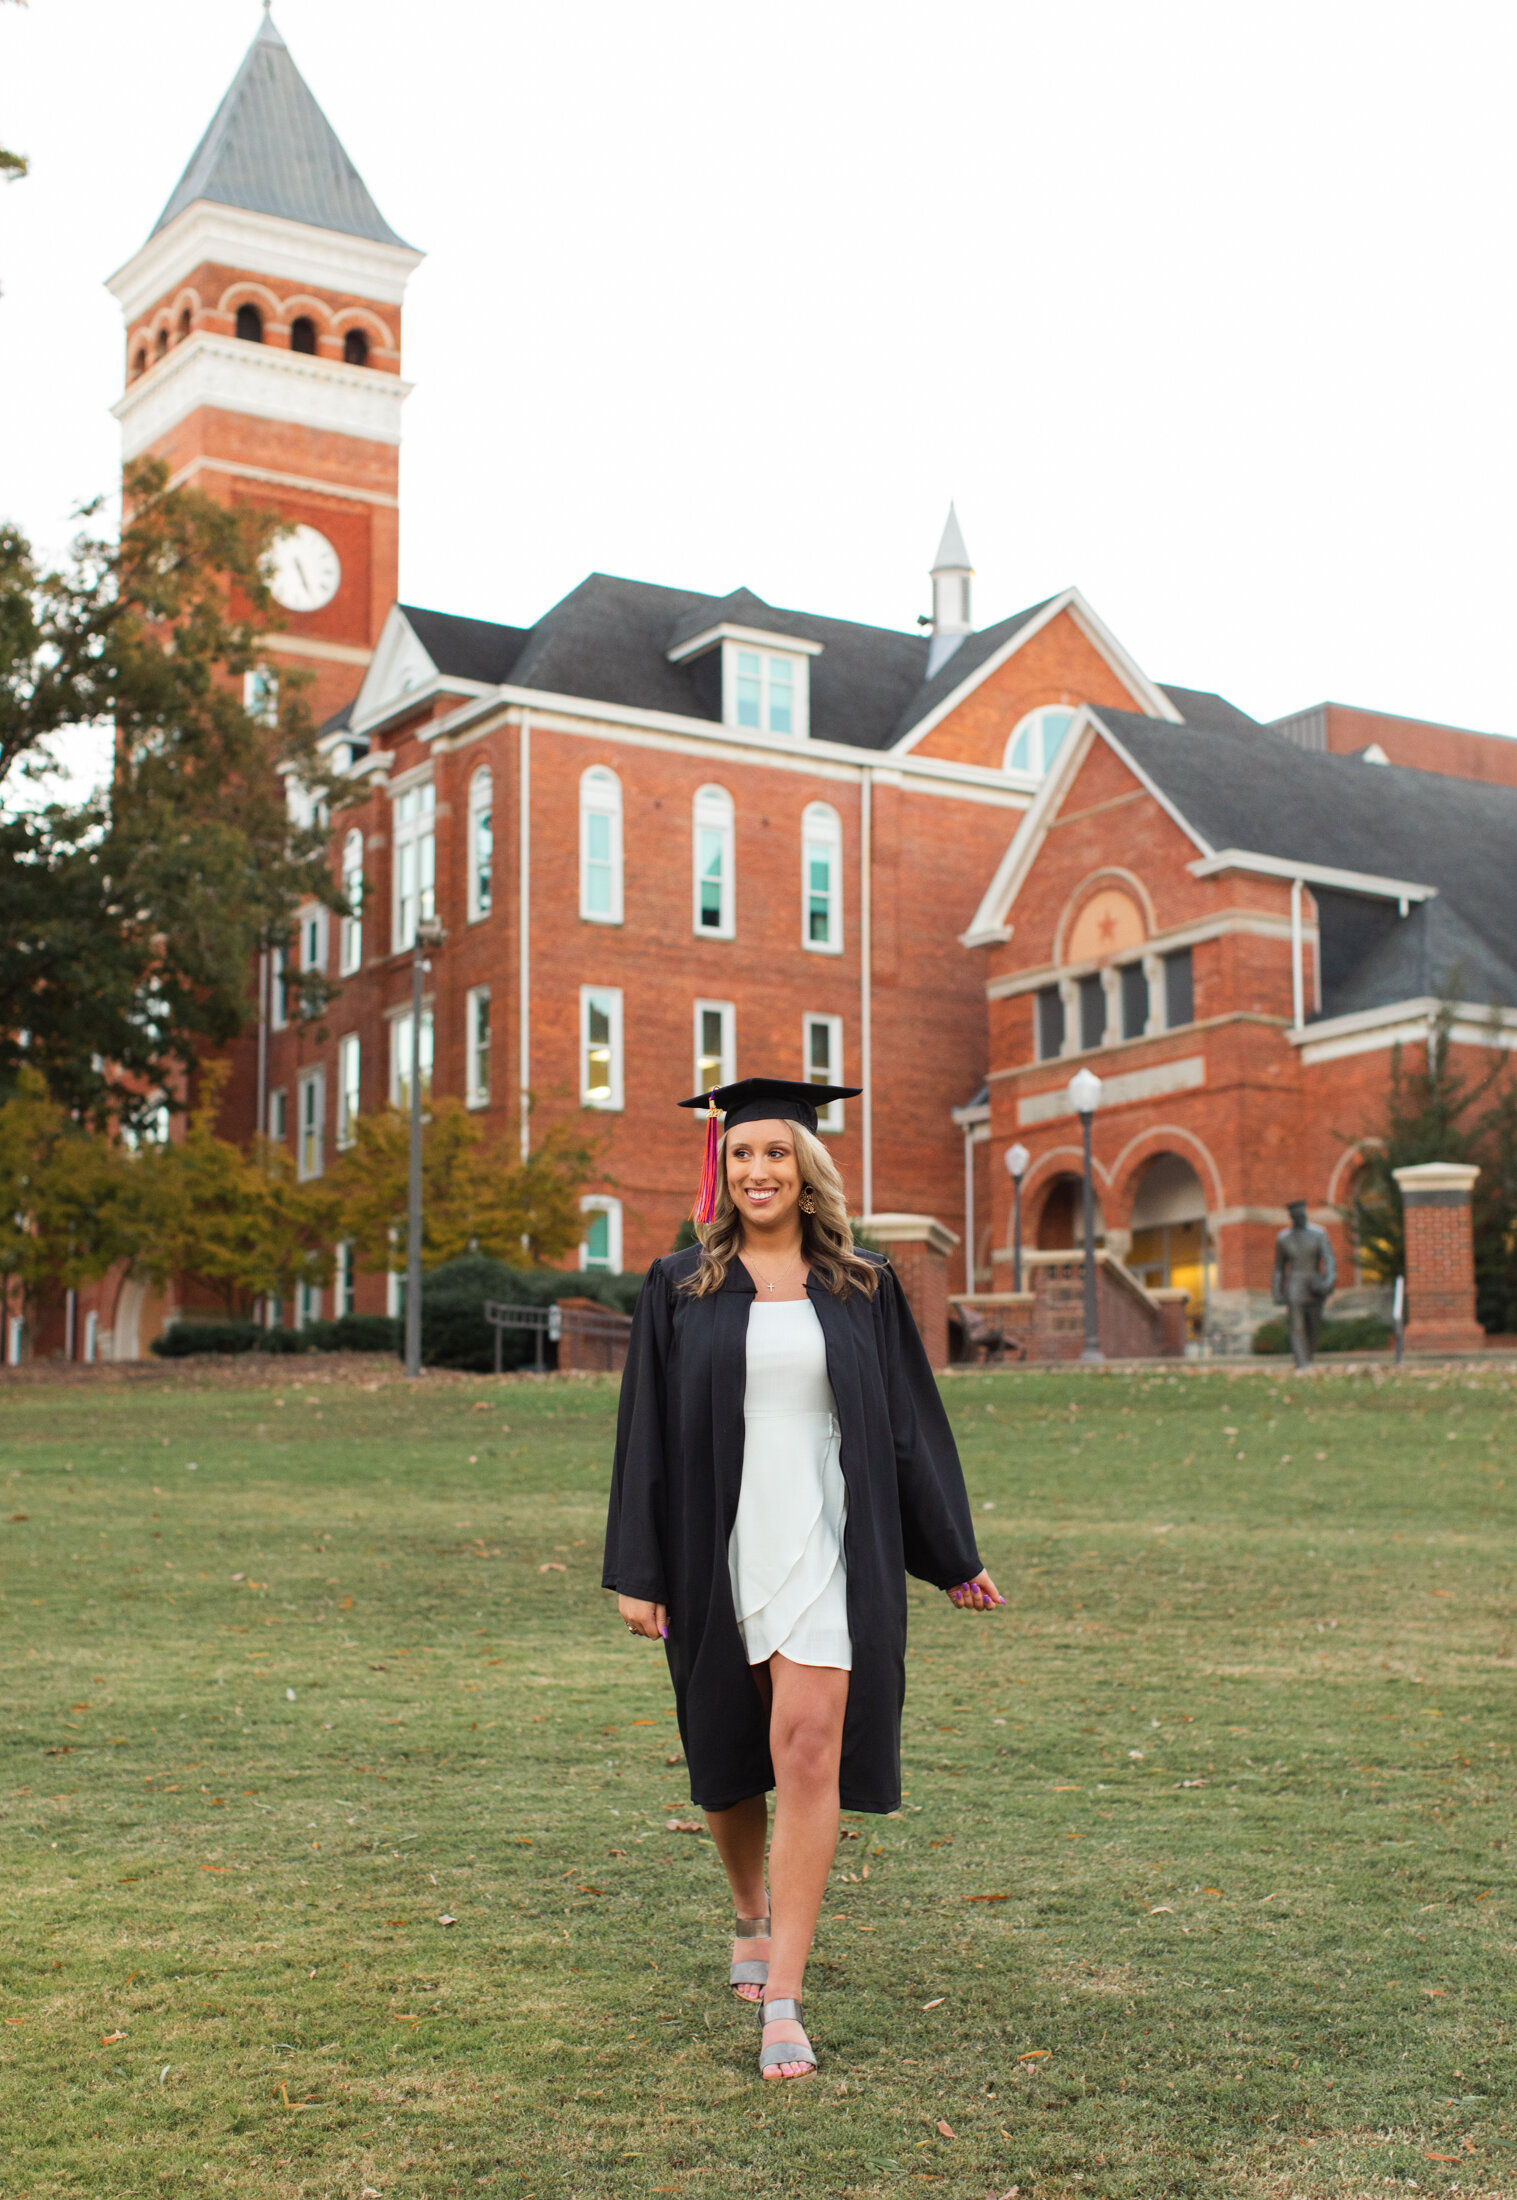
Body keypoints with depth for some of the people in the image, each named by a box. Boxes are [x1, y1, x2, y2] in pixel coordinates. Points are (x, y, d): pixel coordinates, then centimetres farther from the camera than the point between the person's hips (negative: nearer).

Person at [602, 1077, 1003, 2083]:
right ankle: (754, 1917, 42)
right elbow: (649, 1434, 3)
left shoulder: (862, 1286, 5)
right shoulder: (681, 1288, 4)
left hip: (827, 1545, -1)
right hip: (719, 1546, 1)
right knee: (730, 1752, 15)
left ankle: (782, 1997, -7)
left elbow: (911, 1423, 9)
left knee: (808, 1750, -12)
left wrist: (955, 1556, 11)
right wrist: (639, 1572, -2)